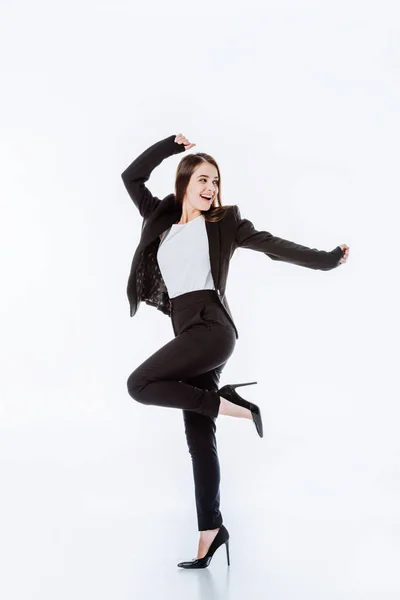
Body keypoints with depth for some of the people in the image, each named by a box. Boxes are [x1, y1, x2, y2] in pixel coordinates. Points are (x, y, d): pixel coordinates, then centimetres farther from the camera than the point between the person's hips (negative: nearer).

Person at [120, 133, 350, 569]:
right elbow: (131, 177, 23)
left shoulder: (223, 222, 6)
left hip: (210, 327, -5)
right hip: (189, 332, 5)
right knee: (199, 437, 6)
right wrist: (172, 143, 23)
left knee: (139, 384, -18)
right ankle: (211, 529, 15)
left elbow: (274, 245, 6)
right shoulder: (161, 221, 18)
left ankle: (227, 404, -6)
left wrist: (328, 259, 4)